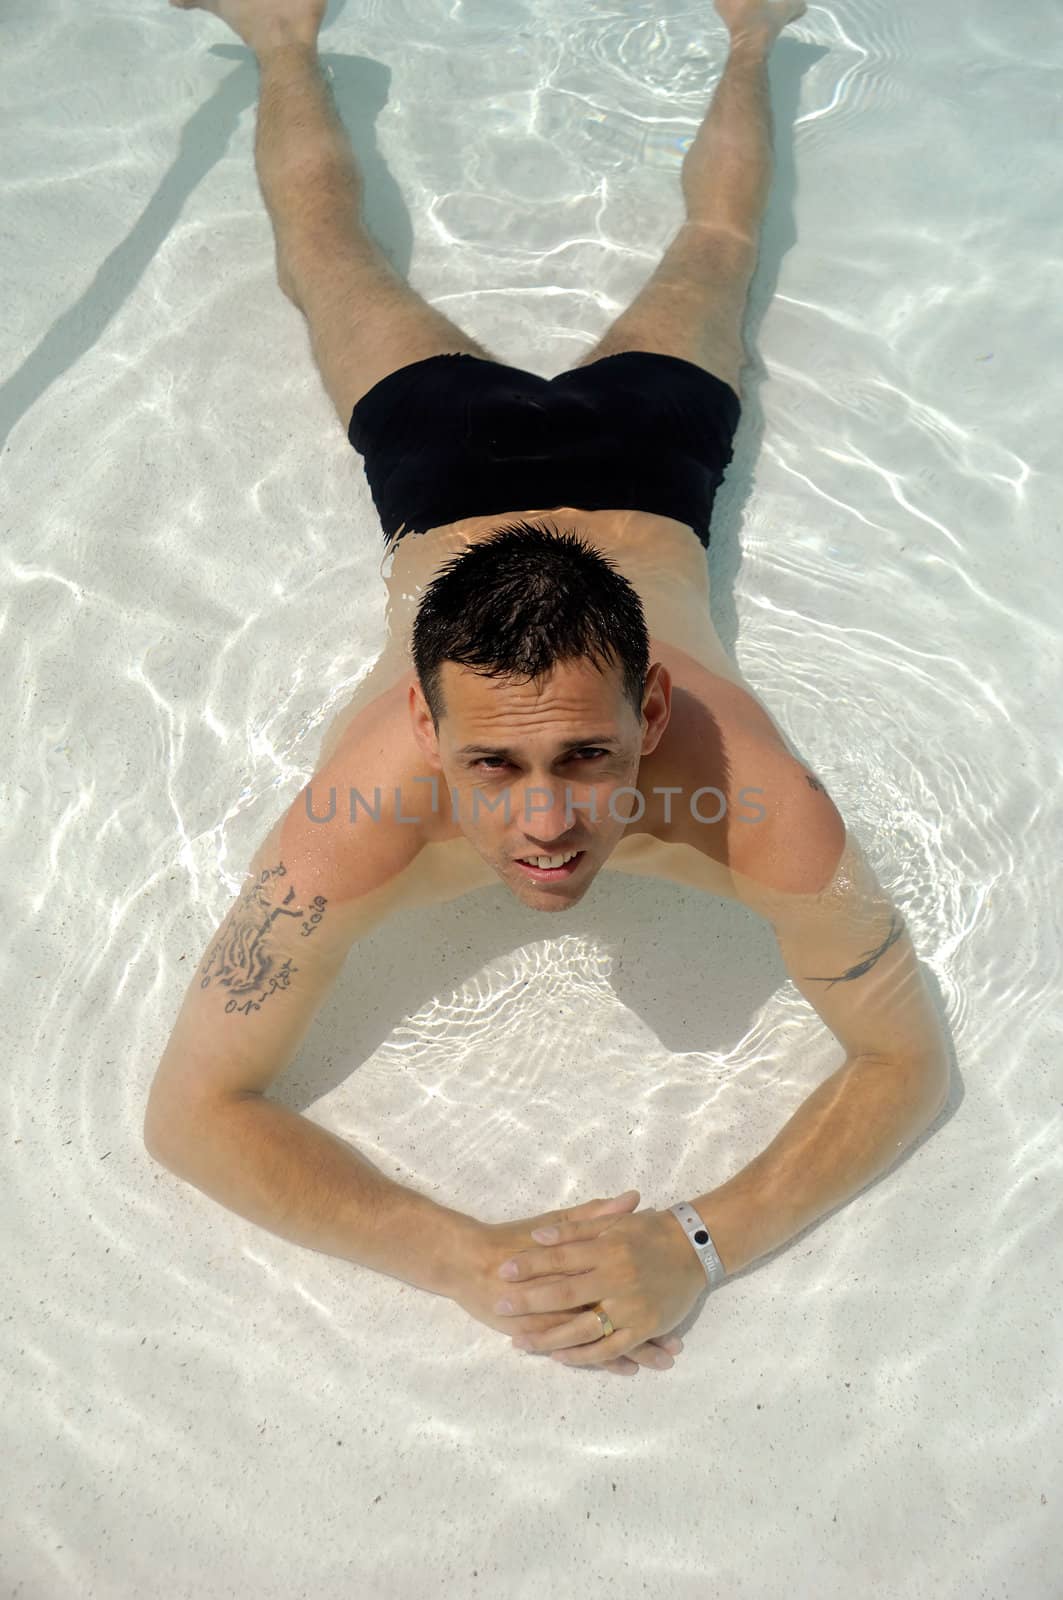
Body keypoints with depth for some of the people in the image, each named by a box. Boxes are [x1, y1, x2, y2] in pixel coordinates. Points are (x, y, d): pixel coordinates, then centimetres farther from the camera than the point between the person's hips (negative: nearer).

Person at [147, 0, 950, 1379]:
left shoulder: (762, 803, -46)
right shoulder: (358, 825, -45)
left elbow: (913, 1062, -31)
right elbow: (187, 1111, -34)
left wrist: (700, 1243, -46)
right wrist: (465, 1261, -45)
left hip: (642, 466, 1)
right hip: (453, 472, 0)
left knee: (716, 242, 33)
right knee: (327, 250, 32)